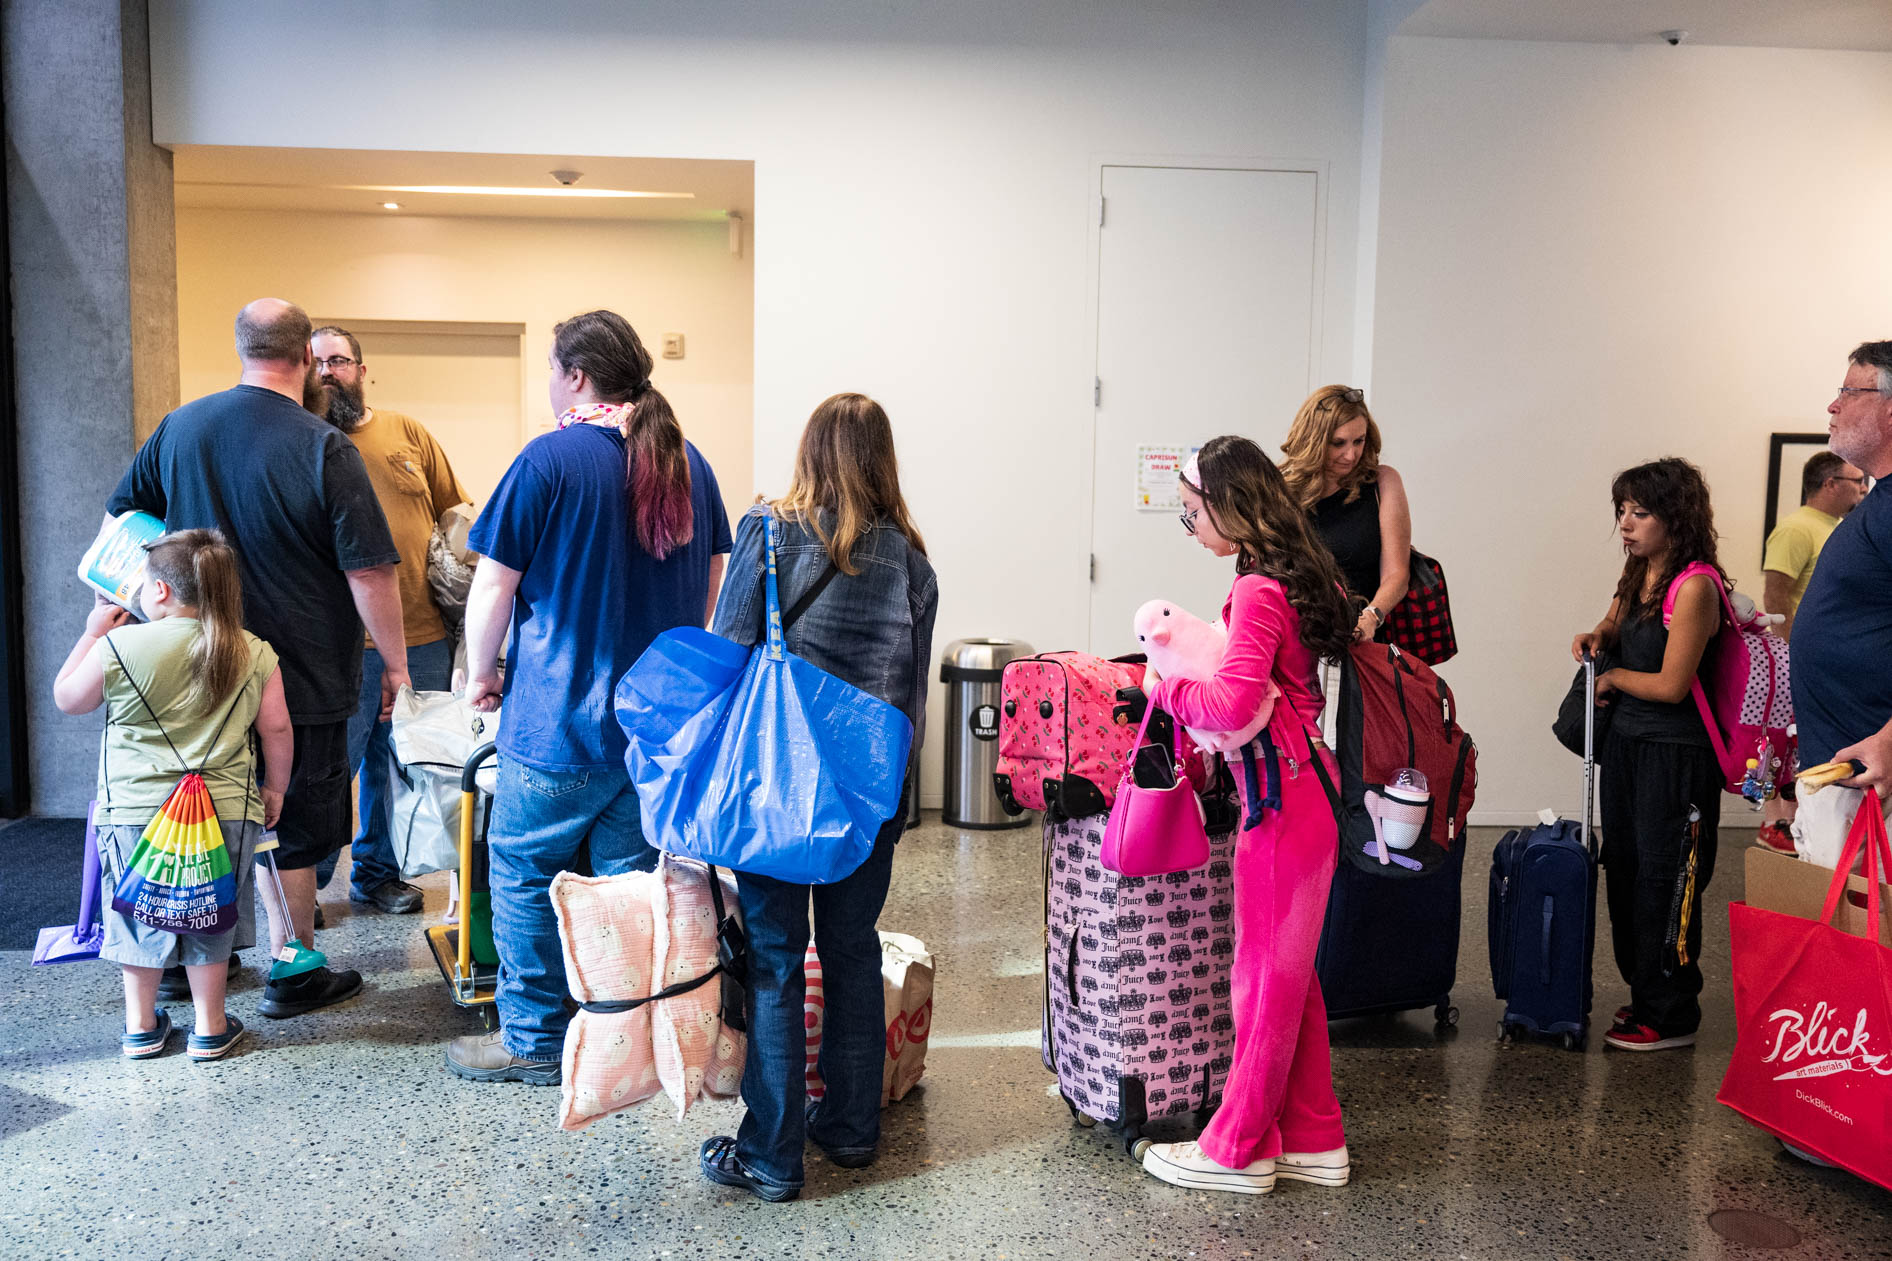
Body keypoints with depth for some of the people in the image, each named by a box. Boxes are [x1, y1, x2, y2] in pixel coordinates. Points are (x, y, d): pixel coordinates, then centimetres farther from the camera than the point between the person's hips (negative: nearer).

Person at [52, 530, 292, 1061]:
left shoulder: (119, 646, -9)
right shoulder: (256, 654, -4)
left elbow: (66, 698, 7)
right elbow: (277, 729, 0)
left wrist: (93, 633, 16)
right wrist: (274, 788, 14)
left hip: (134, 810, -1)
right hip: (226, 812, 1)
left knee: (139, 916, 17)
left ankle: (140, 1026, 28)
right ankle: (209, 1027, 22)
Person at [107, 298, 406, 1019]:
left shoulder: (178, 428, 1)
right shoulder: (325, 448, -16)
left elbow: (119, 516, 14)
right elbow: (369, 574, -17)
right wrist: (395, 662, -7)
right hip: (304, 682, -5)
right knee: (294, 831, 8)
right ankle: (293, 977, 19)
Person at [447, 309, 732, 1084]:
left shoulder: (549, 460, -12)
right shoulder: (689, 463, 6)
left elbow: (492, 588, -10)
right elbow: (712, 586, 15)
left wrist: (482, 673, 6)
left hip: (560, 716, -6)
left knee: (523, 874, 10)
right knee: (631, 876, 14)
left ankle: (535, 1041, 19)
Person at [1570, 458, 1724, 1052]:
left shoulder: (1694, 585, -19)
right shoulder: (1639, 572, 6)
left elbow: (1671, 685, -20)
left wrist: (1612, 679, -4)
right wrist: (1595, 637, 3)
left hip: (1674, 754, -8)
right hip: (1627, 740, 9)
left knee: (1662, 883, 0)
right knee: (1624, 871, 15)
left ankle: (1670, 1018, 14)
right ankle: (1645, 994, 31)